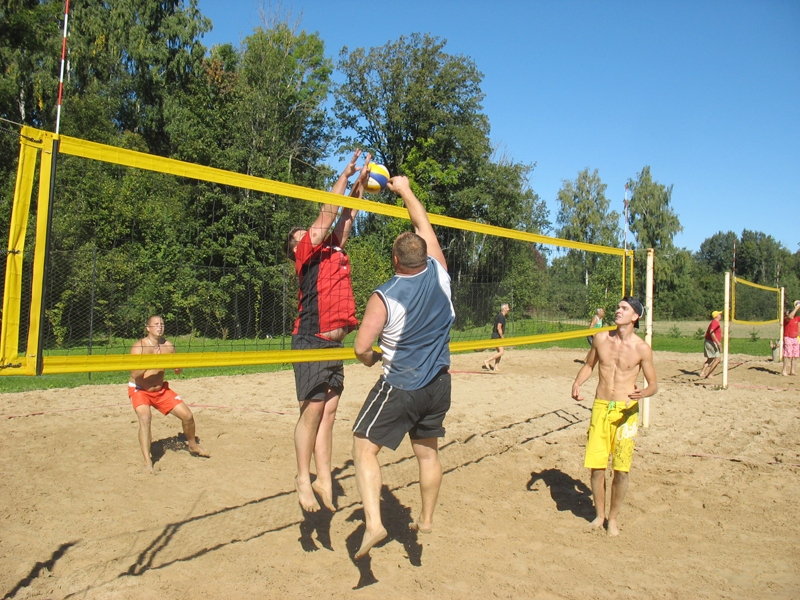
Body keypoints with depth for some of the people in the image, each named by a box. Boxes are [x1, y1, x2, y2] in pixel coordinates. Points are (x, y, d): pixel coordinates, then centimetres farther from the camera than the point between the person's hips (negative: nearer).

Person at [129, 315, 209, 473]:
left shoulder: (168, 346, -5)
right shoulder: (139, 347, -19)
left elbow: (177, 371, 4)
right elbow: (134, 374, -30)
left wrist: (178, 366, -19)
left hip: (161, 390, 5)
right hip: (139, 390, -5)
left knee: (187, 415, 2)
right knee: (145, 418, -31)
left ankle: (192, 445, 30)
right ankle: (147, 462, -27)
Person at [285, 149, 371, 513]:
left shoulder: (333, 252, 20)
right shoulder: (307, 256, 0)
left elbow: (346, 216, 24)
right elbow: (327, 214, -3)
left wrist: (361, 182, 21)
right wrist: (346, 174, 5)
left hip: (334, 346, 7)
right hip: (312, 344, -7)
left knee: (328, 414, 6)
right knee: (312, 412, -4)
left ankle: (323, 478, 12)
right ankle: (303, 478, 8)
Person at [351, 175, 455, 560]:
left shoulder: (384, 297, -19)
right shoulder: (438, 275, -6)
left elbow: (362, 348, -21)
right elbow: (424, 226, 8)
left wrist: (373, 359, 2)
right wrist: (405, 190, 17)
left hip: (400, 387, -6)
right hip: (438, 384, 6)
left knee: (364, 448, 6)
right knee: (428, 452, 19)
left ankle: (373, 523, -6)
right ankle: (426, 519, 34)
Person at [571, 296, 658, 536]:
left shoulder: (642, 349, -6)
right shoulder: (601, 338, 2)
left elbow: (653, 384, 0)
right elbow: (589, 365, 16)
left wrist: (643, 392, -22)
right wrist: (577, 383, -1)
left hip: (626, 410, -2)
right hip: (601, 407, 2)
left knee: (621, 469, 0)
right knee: (596, 466, 5)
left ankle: (613, 518, 21)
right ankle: (599, 514, 26)